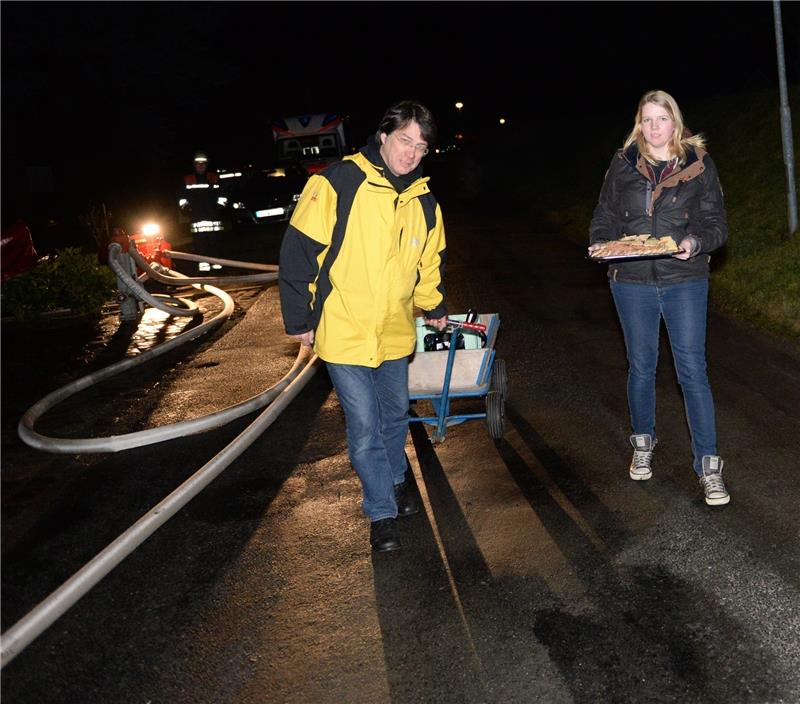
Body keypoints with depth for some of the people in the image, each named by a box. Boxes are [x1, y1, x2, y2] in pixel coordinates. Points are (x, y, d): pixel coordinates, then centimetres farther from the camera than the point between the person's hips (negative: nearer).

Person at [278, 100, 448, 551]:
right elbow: (299, 250, -12)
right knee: (364, 425, -3)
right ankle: (382, 514, 13)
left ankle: (395, 481, 44)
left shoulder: (424, 202, 3)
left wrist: (435, 308, 29)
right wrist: (299, 319, -10)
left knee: (396, 414, 20)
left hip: (395, 333, 6)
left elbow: (431, 262, 20)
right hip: (344, 332, -5)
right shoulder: (339, 184, -14)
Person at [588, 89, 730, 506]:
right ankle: (643, 443, 35)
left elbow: (716, 222, 0)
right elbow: (605, 216, 9)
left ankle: (708, 464, 4)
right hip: (632, 282, 2)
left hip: (684, 282, -2)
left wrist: (695, 242, -21)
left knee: (692, 370, -4)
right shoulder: (623, 165, 4)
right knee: (641, 366, 14)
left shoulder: (698, 164, 1)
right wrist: (601, 243, -12)